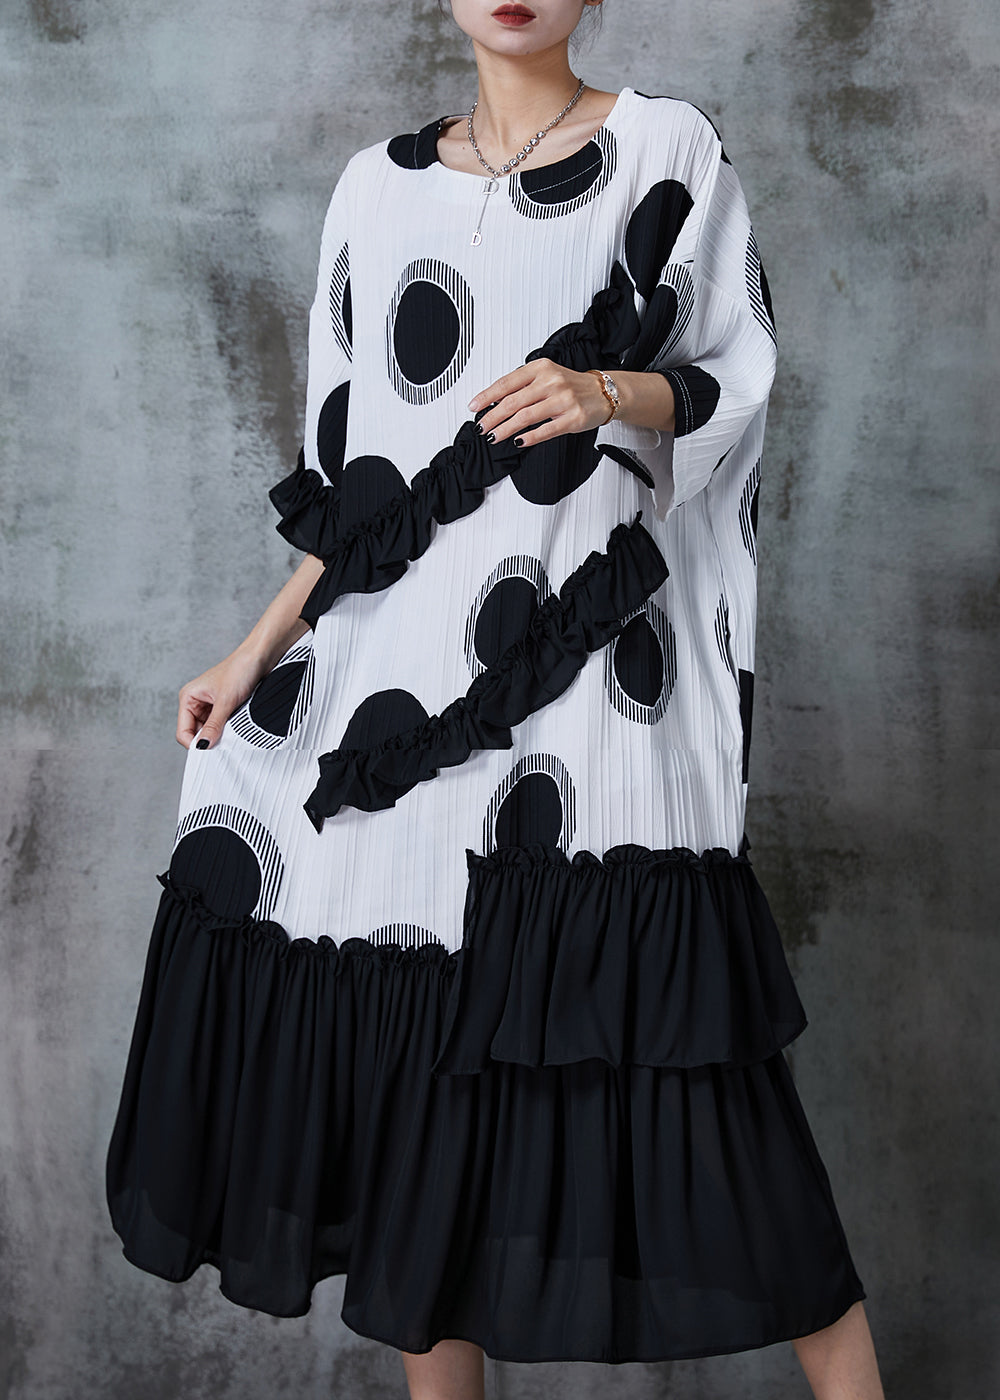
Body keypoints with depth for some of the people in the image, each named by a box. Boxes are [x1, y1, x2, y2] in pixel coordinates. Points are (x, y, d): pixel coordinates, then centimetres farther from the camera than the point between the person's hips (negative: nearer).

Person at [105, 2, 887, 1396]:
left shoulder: (665, 147, 6)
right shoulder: (381, 186, 15)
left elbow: (735, 372, 4)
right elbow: (356, 470, 15)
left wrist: (611, 393, -17)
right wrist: (261, 652, 12)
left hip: (586, 643, -4)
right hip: (408, 649, 4)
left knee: (644, 1005, -9)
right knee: (411, 1008, 6)